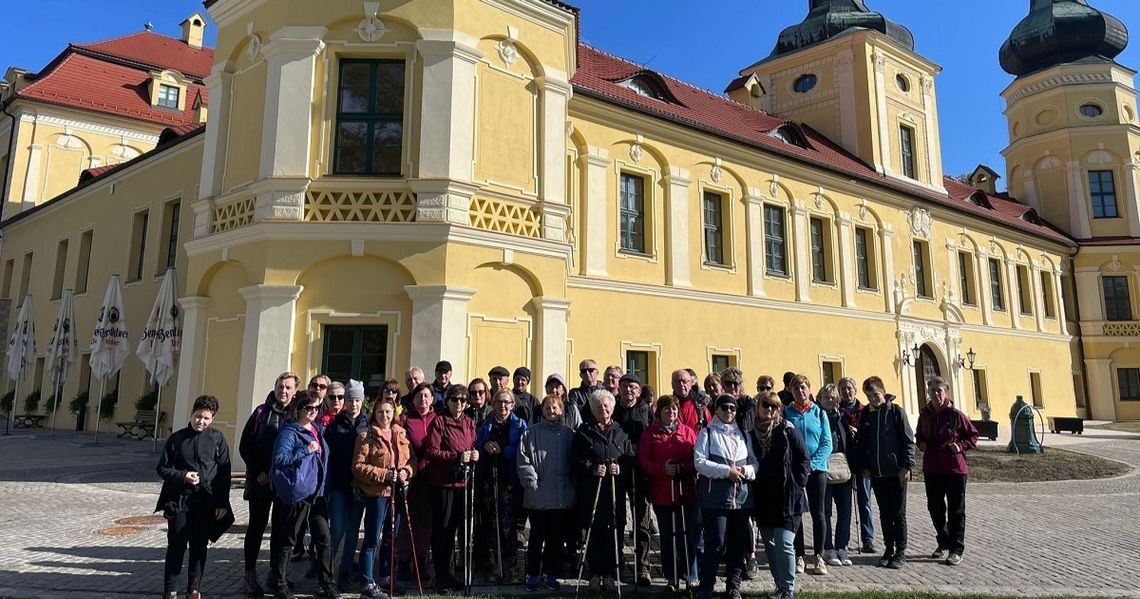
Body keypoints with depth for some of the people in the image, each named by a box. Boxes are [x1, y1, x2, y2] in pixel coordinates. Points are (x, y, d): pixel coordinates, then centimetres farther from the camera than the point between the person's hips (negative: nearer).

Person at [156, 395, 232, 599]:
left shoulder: (217, 438, -1)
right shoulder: (177, 438, 0)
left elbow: (224, 472, 1)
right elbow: (162, 467, 5)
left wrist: (222, 503, -2)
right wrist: (182, 476, -14)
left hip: (207, 502, 0)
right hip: (179, 500, 0)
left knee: (199, 548, 10)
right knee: (176, 546, 6)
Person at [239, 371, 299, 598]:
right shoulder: (262, 412, -2)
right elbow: (245, 445, -1)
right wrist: (258, 471, -8)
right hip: (261, 480, -2)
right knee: (257, 527, 5)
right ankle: (250, 574, 16)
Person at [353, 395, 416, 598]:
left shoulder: (401, 434, 9)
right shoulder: (367, 436, -7)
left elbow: (412, 459, 12)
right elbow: (358, 467, -12)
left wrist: (406, 471, -9)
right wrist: (384, 474, -19)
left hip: (397, 491, 6)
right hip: (376, 492, -6)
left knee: (391, 536, 15)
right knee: (372, 538, -2)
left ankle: (387, 579, 28)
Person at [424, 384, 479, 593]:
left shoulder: (469, 423, 11)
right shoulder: (439, 422, -5)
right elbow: (431, 451, -11)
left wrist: (474, 455, -3)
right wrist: (457, 457, -19)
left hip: (463, 481, 5)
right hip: (442, 481, -5)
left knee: (457, 526, 11)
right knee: (442, 527, 2)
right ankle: (441, 576, 12)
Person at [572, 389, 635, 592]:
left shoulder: (621, 432, 12)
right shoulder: (584, 431, 5)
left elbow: (631, 459, 8)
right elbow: (576, 459, 0)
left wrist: (620, 468, -11)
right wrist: (592, 469, -15)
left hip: (616, 492, 2)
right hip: (591, 491, -1)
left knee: (614, 534, 2)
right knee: (594, 533, 2)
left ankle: (610, 575, 13)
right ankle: (595, 574, 13)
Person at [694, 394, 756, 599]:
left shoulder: (743, 434, 15)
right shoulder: (707, 432, 0)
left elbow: (755, 462, 14)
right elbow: (700, 462, -10)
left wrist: (746, 471, -8)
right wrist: (726, 471, -17)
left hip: (741, 497, 5)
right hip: (715, 497, -5)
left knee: (738, 544, 11)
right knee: (716, 544, -6)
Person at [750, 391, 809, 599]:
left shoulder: (788, 431, -5)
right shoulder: (752, 434, 5)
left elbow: (804, 460, -2)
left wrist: (796, 485, -7)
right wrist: (754, 491, 6)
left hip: (787, 497, -4)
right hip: (764, 499, 4)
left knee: (784, 543, -9)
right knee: (770, 544, 11)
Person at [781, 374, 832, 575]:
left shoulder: (819, 413, 3)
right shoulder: (786, 413, 2)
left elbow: (827, 444, -1)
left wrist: (812, 463, -13)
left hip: (817, 468, 0)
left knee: (818, 513, 4)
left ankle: (819, 557, 13)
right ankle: (799, 556, 13)